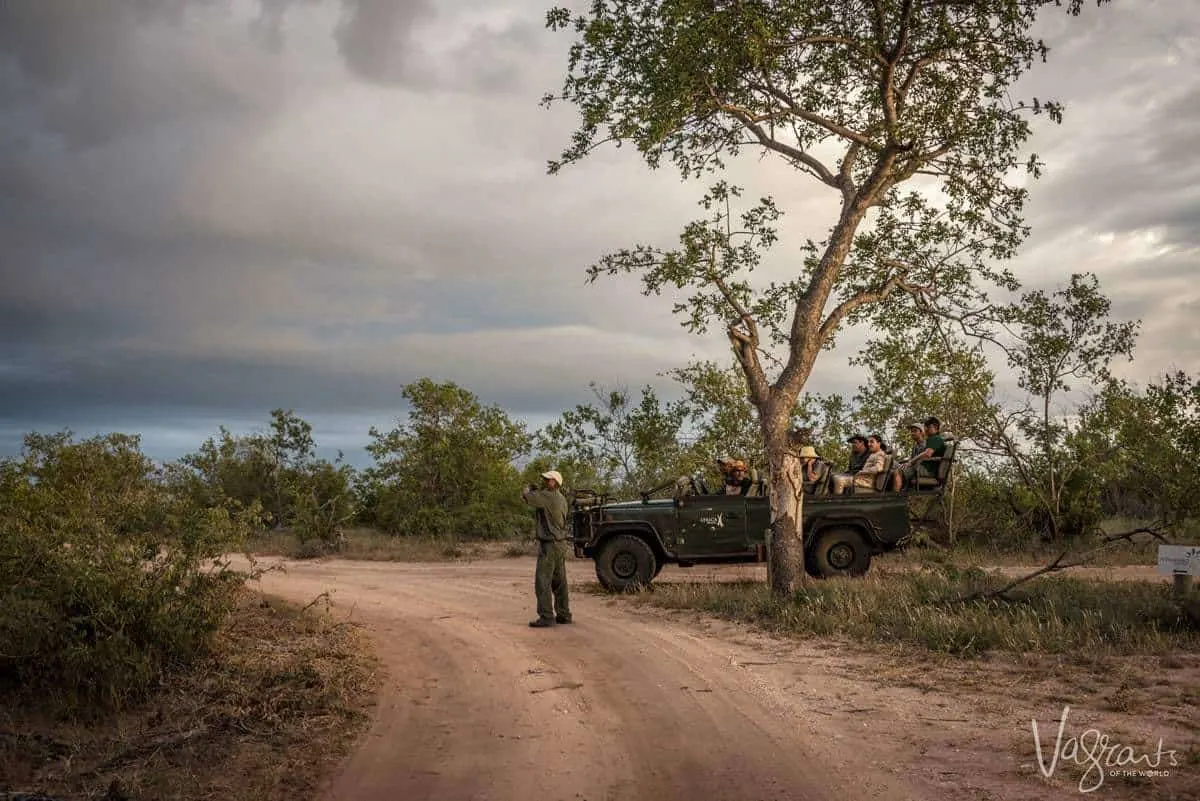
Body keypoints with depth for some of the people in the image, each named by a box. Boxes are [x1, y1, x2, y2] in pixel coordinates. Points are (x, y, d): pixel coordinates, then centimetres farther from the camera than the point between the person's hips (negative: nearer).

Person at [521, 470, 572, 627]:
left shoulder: (548, 496, -16)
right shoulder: (562, 499, 12)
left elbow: (526, 496, -16)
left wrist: (529, 488, 7)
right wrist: (536, 491, 12)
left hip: (549, 545, -9)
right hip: (561, 544, 9)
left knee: (543, 581, -5)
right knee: (559, 582, 13)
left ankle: (546, 617, -5)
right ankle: (563, 614, 18)